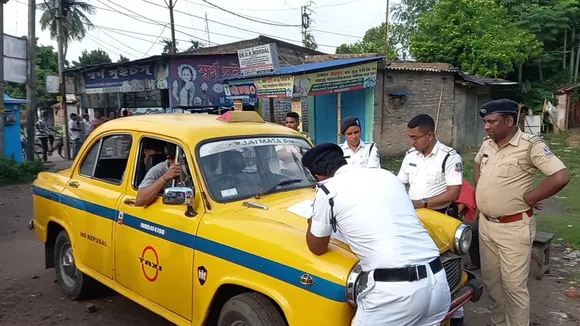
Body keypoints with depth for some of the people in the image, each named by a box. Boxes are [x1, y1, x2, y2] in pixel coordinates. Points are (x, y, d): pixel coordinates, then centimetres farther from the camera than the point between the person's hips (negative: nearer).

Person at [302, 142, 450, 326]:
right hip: (438, 280, 6)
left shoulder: (328, 190, 0)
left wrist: (315, 216, 28)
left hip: (394, 290, -6)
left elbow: (317, 248, 13)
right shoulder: (386, 175, 16)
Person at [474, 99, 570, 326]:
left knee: (513, 285, 3)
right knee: (490, 279, 19)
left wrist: (528, 198, -15)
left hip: (513, 227, -7)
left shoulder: (531, 145, -17)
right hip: (485, 224, 7)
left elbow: (561, 177, -25)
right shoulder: (487, 144, 5)